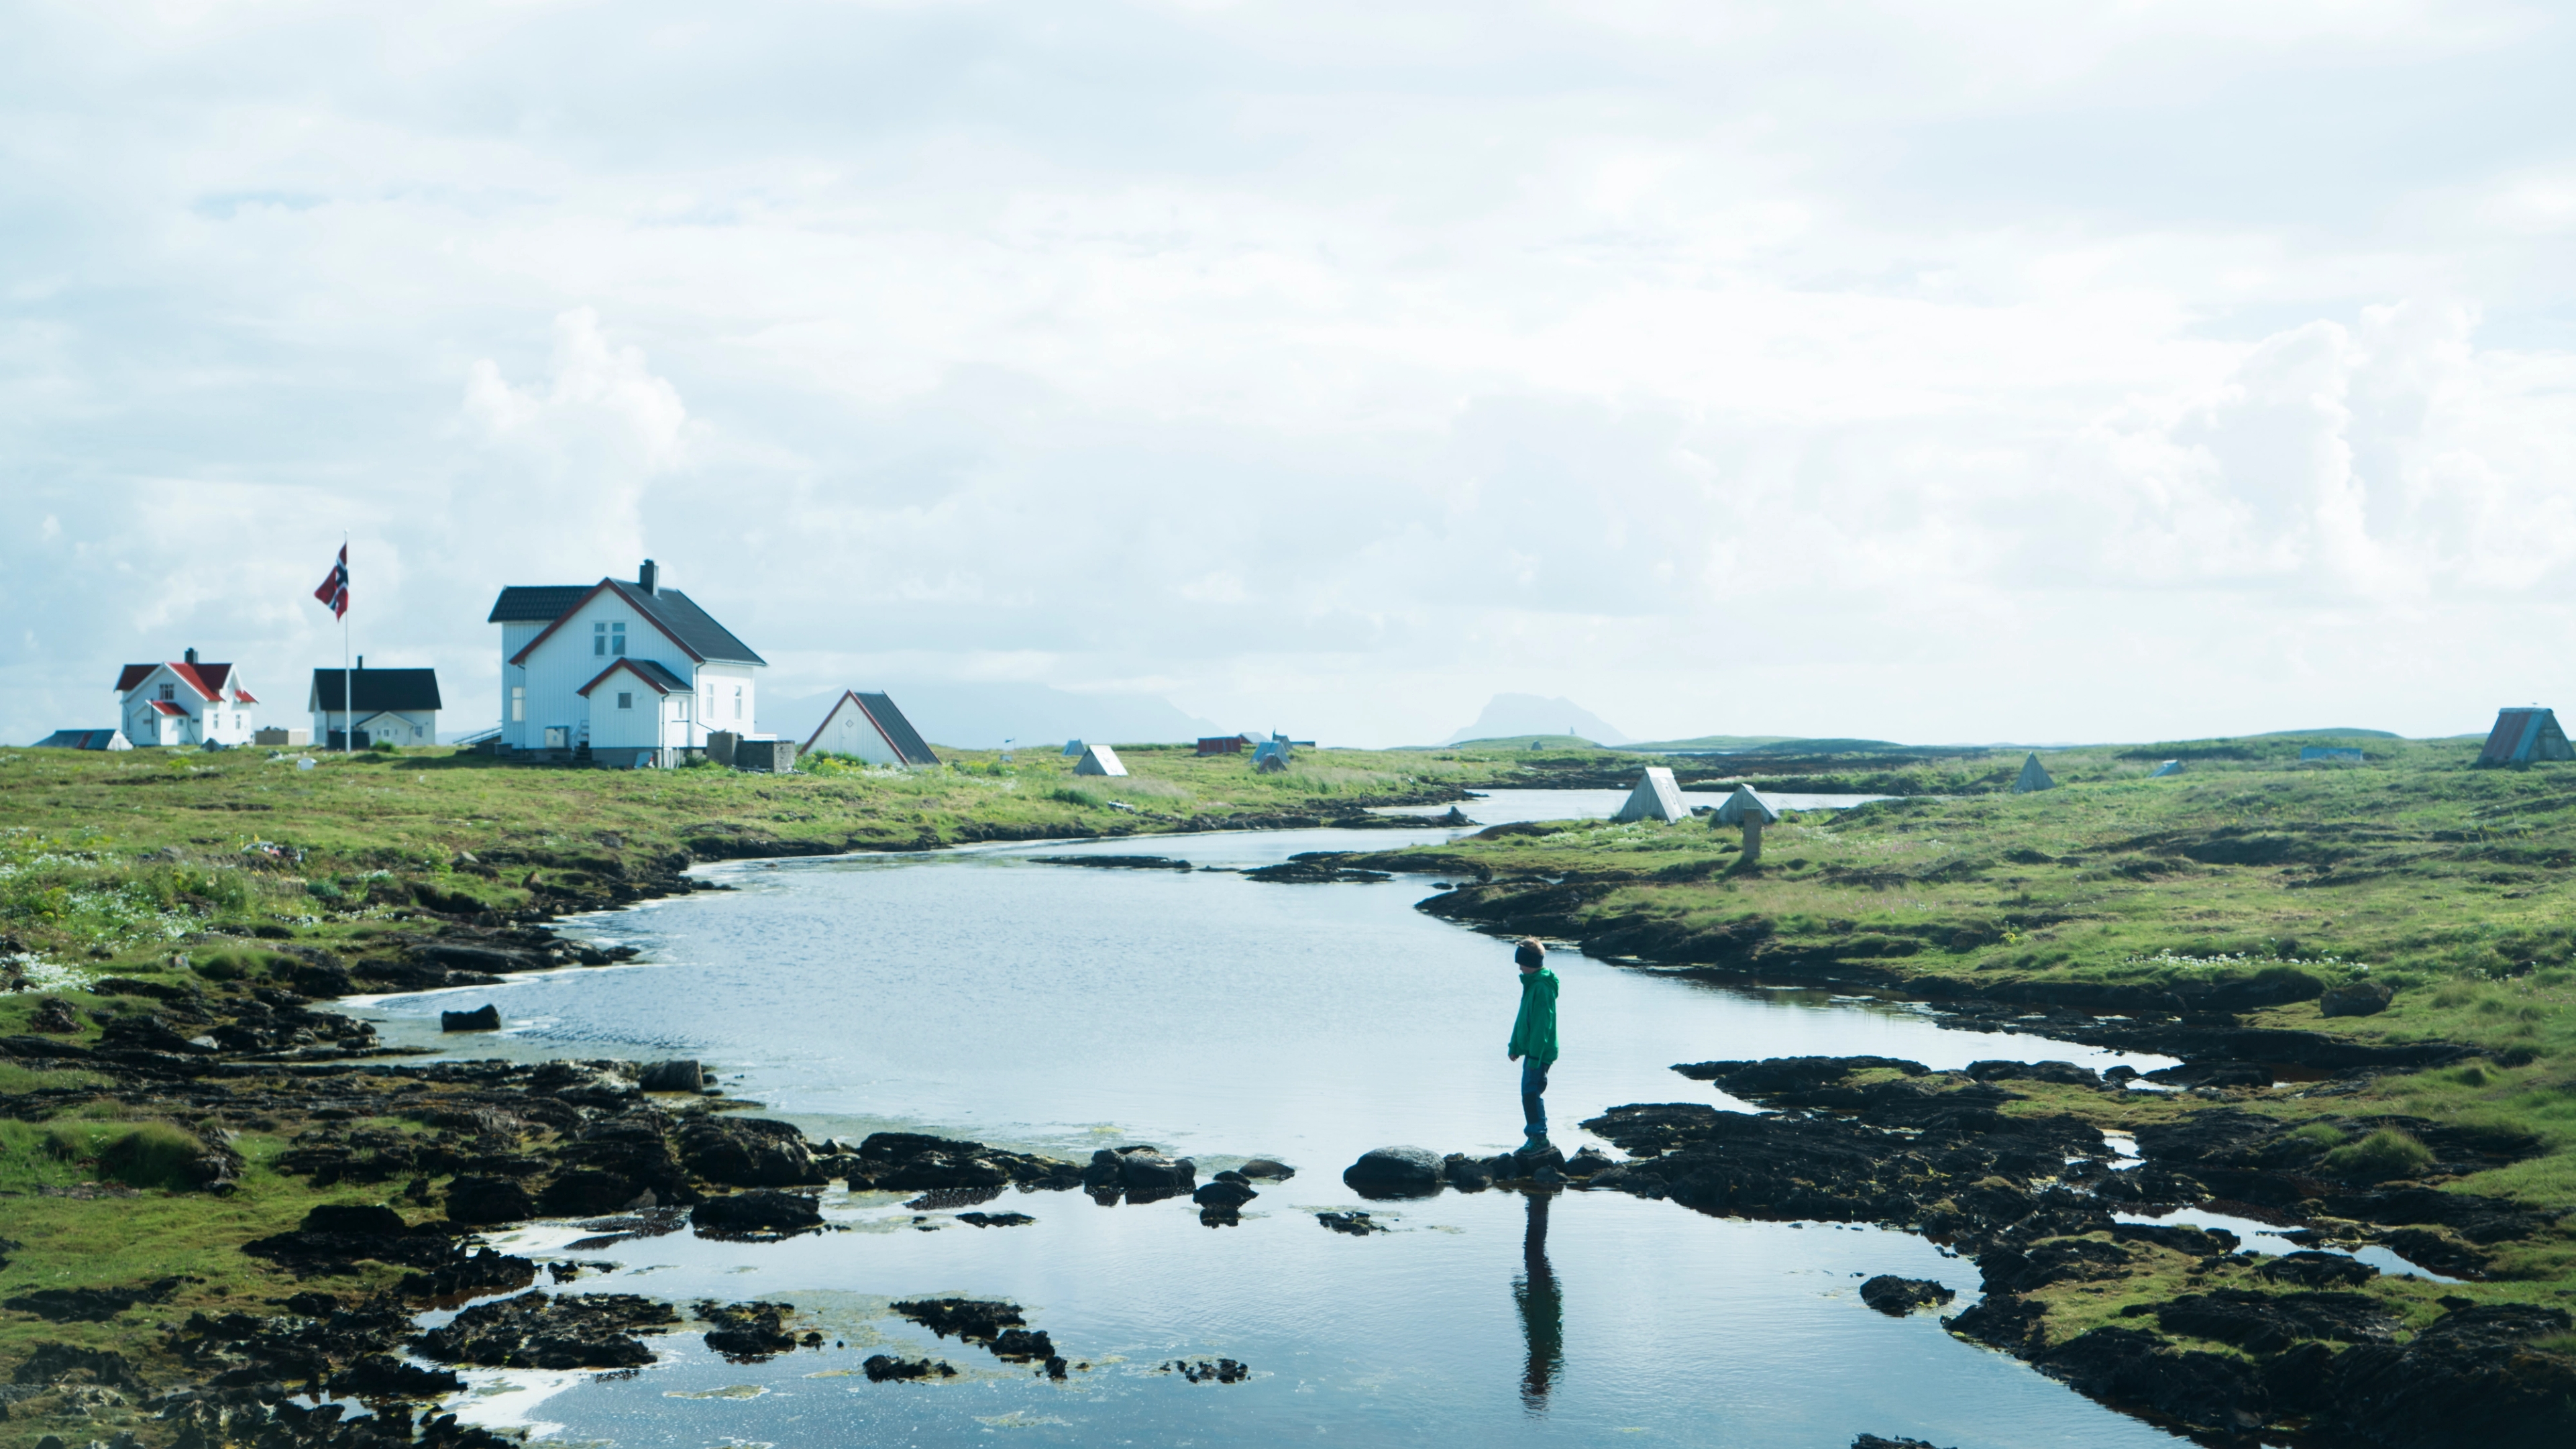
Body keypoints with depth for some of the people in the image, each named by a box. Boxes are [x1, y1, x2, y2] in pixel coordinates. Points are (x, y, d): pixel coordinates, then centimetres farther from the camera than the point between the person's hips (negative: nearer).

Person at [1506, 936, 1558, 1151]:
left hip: (1540, 1052, -10)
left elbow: (1541, 1025, -22)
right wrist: (1515, 1046, 19)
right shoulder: (1532, 983, 12)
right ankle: (1538, 1137, 20)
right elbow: (1523, 1018, 19)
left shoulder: (1541, 988, -19)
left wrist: (1535, 1056, -22)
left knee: (1530, 1094, -7)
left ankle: (1539, 1138, 0)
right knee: (1531, 1094, 13)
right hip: (1532, 1050, 10)